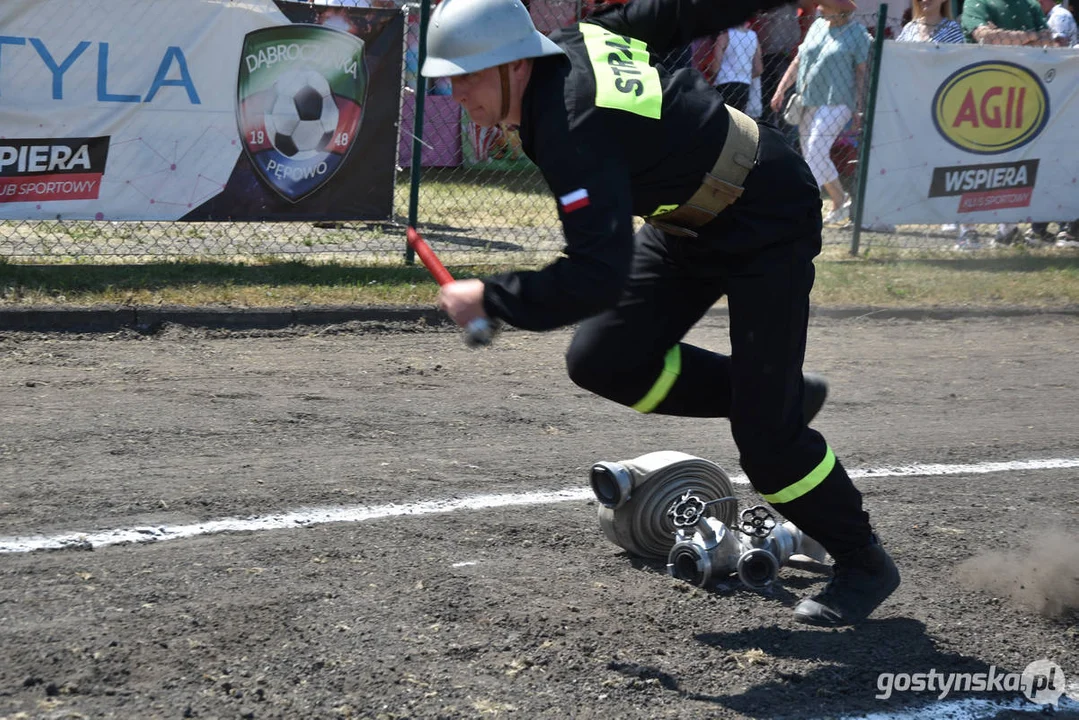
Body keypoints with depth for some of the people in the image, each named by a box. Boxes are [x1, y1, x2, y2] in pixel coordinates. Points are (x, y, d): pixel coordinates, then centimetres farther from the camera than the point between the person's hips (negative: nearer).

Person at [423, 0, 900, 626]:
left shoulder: (574, 132, -33)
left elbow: (598, 277, -40)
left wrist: (489, 299, -28)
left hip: (770, 227, -10)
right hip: (693, 225, 10)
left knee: (765, 432, -9)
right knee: (604, 360, 0)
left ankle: (864, 565, 12)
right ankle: (778, 394, 17)